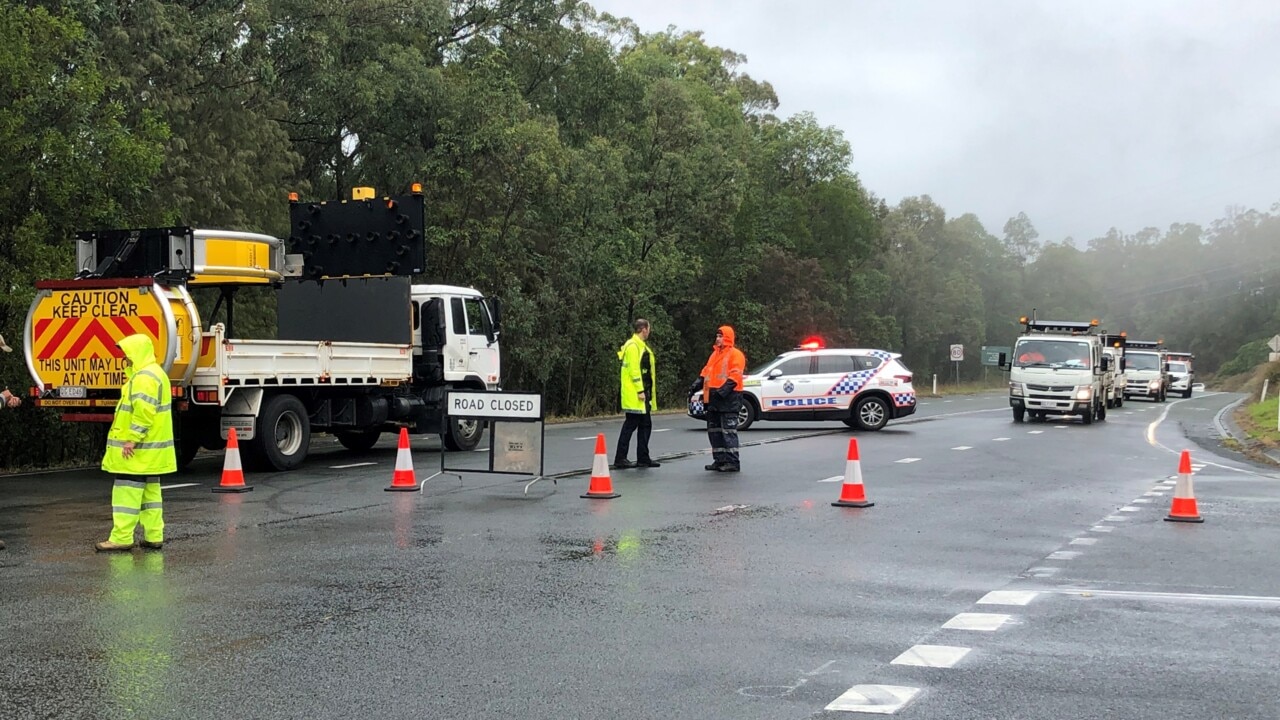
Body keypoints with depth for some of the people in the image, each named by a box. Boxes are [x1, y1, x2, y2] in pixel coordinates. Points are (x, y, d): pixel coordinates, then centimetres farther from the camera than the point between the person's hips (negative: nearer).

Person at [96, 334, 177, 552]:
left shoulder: (144, 377, -16)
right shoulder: (156, 373, 18)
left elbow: (144, 412, -26)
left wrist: (133, 439, -24)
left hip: (138, 450, -11)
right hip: (152, 450, 11)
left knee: (127, 492, -8)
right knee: (150, 491, 12)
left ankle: (121, 538, -7)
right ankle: (154, 536, 14)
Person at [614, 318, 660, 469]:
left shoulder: (642, 346, 20)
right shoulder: (633, 346, -13)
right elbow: (634, 369, -19)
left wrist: (647, 391, 17)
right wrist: (640, 390, -22)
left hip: (643, 392, 10)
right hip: (634, 393, -10)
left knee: (645, 425, 11)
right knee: (631, 424, -7)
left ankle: (643, 458, 16)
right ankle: (620, 458, -2)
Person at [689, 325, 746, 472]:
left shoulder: (735, 354, -6)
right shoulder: (715, 354, 21)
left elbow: (735, 376, -15)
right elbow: (706, 372, 22)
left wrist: (723, 390, -26)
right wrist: (697, 384, 7)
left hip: (728, 398, -9)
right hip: (714, 399, 9)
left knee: (728, 431, -10)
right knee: (714, 430, 11)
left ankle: (732, 462, -8)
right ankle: (720, 460, 17)